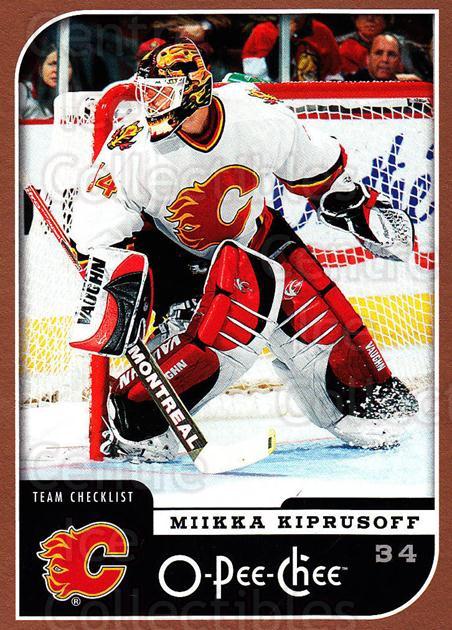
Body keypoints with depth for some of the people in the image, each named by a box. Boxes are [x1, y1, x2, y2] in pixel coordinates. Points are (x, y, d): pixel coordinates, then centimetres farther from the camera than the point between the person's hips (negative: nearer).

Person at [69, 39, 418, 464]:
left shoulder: (260, 117, -21)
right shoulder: (133, 149, -26)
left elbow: (315, 167, -2)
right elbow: (99, 224, -20)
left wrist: (361, 209, 4)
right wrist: (115, 287, -32)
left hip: (250, 235, 4)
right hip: (170, 250, -3)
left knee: (318, 309, -7)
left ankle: (365, 402, 22)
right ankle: (129, 424, -20)